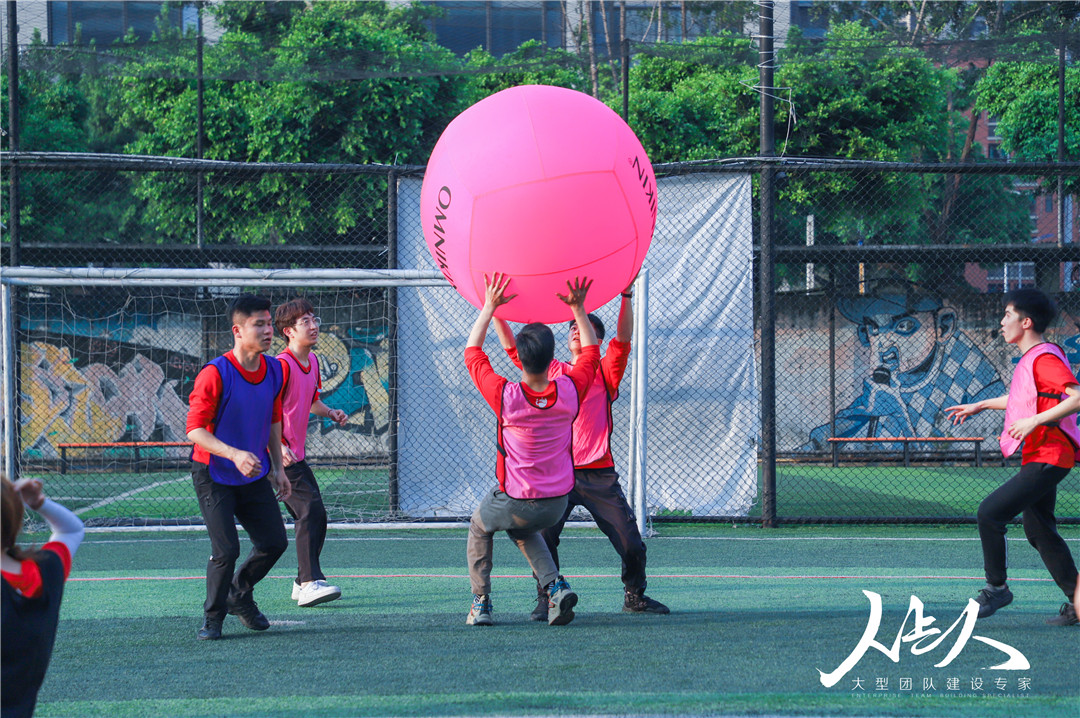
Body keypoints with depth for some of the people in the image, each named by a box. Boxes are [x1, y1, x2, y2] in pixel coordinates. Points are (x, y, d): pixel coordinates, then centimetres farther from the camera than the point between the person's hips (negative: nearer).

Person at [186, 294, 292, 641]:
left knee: (274, 542, 4)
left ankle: (240, 594, 32)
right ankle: (212, 617, 10)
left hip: (254, 474, 6)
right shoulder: (215, 374, -21)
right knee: (226, 549, -13)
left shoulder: (274, 371, -1)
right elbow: (195, 429, -21)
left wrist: (277, 467, 12)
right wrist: (234, 454, -33)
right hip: (214, 476, -6)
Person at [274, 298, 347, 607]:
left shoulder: (312, 361, 12)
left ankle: (304, 582, 20)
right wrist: (278, 446, -30)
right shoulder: (282, 365, -16)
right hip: (281, 454, -10)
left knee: (312, 517, 12)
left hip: (297, 454, 10)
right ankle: (310, 583, -24)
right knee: (312, 509, -19)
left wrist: (331, 413, 8)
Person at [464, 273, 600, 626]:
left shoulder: (506, 396, -23)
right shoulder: (569, 391, -16)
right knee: (523, 531, 34)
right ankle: (555, 586, 9)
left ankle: (480, 603, 20)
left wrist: (489, 307, -3)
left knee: (479, 529, 29)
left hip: (514, 501, -3)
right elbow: (591, 352, 6)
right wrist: (578, 309, 10)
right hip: (557, 503, 3)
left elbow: (472, 352, -7)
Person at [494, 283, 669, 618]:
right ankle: (546, 599, 0)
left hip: (599, 475, -1)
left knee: (631, 544, -2)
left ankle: (634, 596, 19)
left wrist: (626, 295, -17)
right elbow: (512, 348, 14)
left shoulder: (605, 373, 8)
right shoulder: (553, 372, 15)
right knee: (543, 539, -14)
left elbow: (623, 339, -6)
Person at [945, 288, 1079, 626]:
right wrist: (980, 405, 37)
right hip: (1037, 457, 10)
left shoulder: (1045, 358, -16)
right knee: (1039, 531, 12)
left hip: (1047, 458, -10)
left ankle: (996, 587, -1)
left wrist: (1034, 421, -29)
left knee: (989, 512, -13)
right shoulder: (1029, 359, 15)